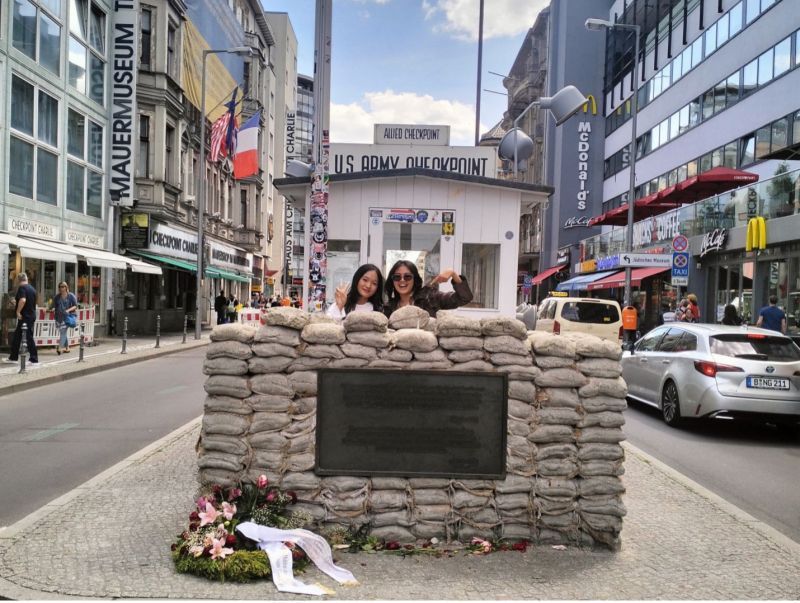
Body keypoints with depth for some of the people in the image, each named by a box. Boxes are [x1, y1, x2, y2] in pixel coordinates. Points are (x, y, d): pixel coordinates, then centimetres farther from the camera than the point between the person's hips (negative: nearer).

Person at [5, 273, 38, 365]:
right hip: (32, 315, 8)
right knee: (16, 336, 17)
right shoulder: (32, 289, 13)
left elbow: (22, 300, -29)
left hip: (24, 317, -8)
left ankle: (34, 360, -4)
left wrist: (18, 311, -19)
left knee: (29, 338, -6)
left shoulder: (21, 288, -12)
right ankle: (13, 357, 24)